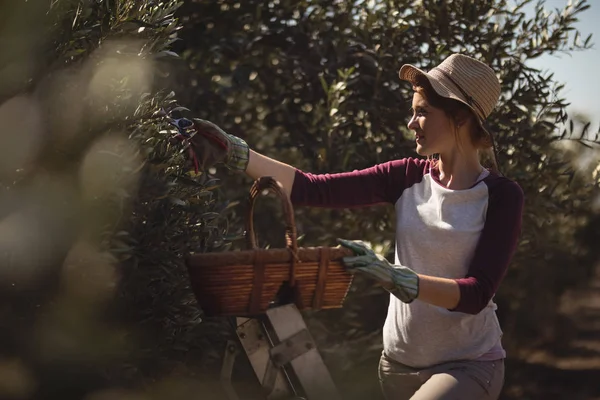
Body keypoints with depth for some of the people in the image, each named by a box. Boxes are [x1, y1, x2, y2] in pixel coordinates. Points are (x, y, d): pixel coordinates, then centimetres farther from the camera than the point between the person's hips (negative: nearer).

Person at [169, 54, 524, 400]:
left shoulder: (502, 196, -12)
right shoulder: (409, 178, -1)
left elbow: (477, 294, -21)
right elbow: (314, 189, -9)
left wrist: (392, 276, -32)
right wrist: (234, 152, -17)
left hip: (469, 365, -5)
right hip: (399, 362, 5)